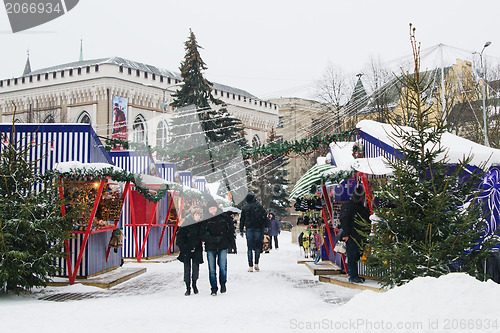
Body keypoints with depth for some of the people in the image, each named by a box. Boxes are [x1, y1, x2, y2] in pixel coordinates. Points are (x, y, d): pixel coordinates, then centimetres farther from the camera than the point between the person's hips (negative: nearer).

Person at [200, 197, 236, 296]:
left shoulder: (224, 217, 3)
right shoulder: (205, 220, 0)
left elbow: (231, 230, 14)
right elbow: (202, 235, -5)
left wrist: (232, 243, 11)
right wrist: (214, 239, -18)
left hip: (223, 247, 0)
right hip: (210, 248, 0)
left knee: (223, 266, -7)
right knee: (212, 269, 1)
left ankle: (223, 283, 19)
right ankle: (214, 289, 14)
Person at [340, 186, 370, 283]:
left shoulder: (362, 207, 22)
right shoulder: (347, 205, -3)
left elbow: (368, 220, 33)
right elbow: (344, 220, -11)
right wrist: (345, 234, -19)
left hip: (360, 236, 8)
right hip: (351, 236, -8)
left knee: (356, 256, 11)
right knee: (352, 256, -7)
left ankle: (353, 275, 17)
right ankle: (353, 276, -5)